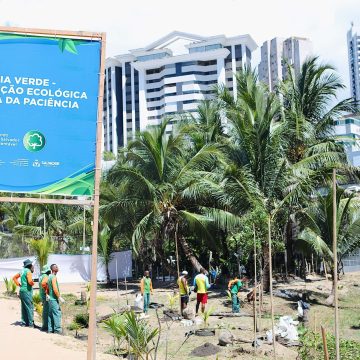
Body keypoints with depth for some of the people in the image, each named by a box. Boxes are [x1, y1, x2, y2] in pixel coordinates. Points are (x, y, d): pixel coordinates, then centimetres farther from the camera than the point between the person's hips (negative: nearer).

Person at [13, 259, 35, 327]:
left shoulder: (23, 271, 13)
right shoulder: (28, 271, -13)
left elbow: (14, 278, 22)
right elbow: (30, 281, -26)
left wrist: (19, 284, 17)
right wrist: (33, 283, -5)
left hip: (22, 291, 9)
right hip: (27, 291, -9)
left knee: (24, 308, 12)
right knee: (30, 307, -6)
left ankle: (24, 322, 16)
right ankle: (31, 323, -7)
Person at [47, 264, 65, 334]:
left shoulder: (49, 277, 14)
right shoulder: (54, 277, -15)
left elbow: (47, 289, 20)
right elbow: (55, 289, -22)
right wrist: (60, 297, -17)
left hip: (51, 299, 10)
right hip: (54, 299, -10)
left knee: (51, 314, 10)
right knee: (57, 314, -8)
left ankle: (50, 329, 13)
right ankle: (57, 329, -9)